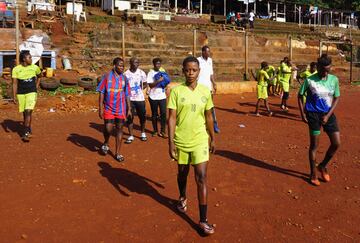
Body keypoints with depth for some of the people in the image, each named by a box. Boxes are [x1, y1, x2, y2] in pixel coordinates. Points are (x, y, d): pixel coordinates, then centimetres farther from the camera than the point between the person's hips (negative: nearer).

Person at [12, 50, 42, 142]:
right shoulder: (16, 69, -5)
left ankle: (26, 133, -10)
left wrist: (36, 87, 13)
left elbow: (39, 76, 20)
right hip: (21, 94, 1)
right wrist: (14, 96, -9)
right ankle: (29, 130, 31)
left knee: (28, 111, -14)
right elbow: (14, 83, -5)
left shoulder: (35, 67, -1)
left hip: (31, 93, -1)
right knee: (24, 112, 11)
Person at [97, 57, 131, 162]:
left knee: (119, 129, 5)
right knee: (108, 129, -7)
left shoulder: (124, 78, 4)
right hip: (108, 108, -2)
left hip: (121, 109, 3)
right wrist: (100, 108, -8)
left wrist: (129, 109, 6)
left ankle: (117, 153, 15)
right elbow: (101, 93, -3)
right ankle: (106, 143, 27)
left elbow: (127, 95, 8)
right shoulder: (107, 77, -5)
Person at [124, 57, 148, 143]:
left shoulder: (142, 73, 1)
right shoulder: (126, 74, -4)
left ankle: (143, 133, 30)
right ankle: (131, 136, 12)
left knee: (142, 116, 9)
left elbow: (145, 84, 12)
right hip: (129, 99, -1)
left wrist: (141, 89, -4)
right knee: (130, 117, 2)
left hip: (140, 98, 2)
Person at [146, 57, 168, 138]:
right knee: (154, 114, 8)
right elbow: (150, 85, -13)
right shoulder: (151, 73, -4)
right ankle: (155, 131, 20)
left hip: (162, 96, 3)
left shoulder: (163, 71, 8)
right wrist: (158, 80, -24)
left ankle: (162, 131, 3)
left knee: (163, 113, -4)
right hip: (153, 97, -3)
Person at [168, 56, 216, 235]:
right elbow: (172, 117, -10)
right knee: (182, 173, 19)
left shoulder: (205, 91, -1)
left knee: (201, 178, -5)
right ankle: (182, 198, 49)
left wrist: (213, 138, 12)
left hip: (200, 141, 0)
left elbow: (208, 117, 8)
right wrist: (171, 141, -15)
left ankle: (203, 220, 2)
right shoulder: (176, 91, -8)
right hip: (181, 140, 0)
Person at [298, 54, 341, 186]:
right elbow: (300, 96, 0)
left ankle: (323, 166, 24)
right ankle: (313, 174, 17)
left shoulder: (334, 79, 0)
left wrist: (328, 115, -6)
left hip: (328, 114, 4)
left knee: (336, 143, -1)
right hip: (314, 114, -3)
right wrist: (302, 114, -6)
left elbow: (336, 98, 4)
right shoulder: (309, 80, -9)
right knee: (314, 145, 2)